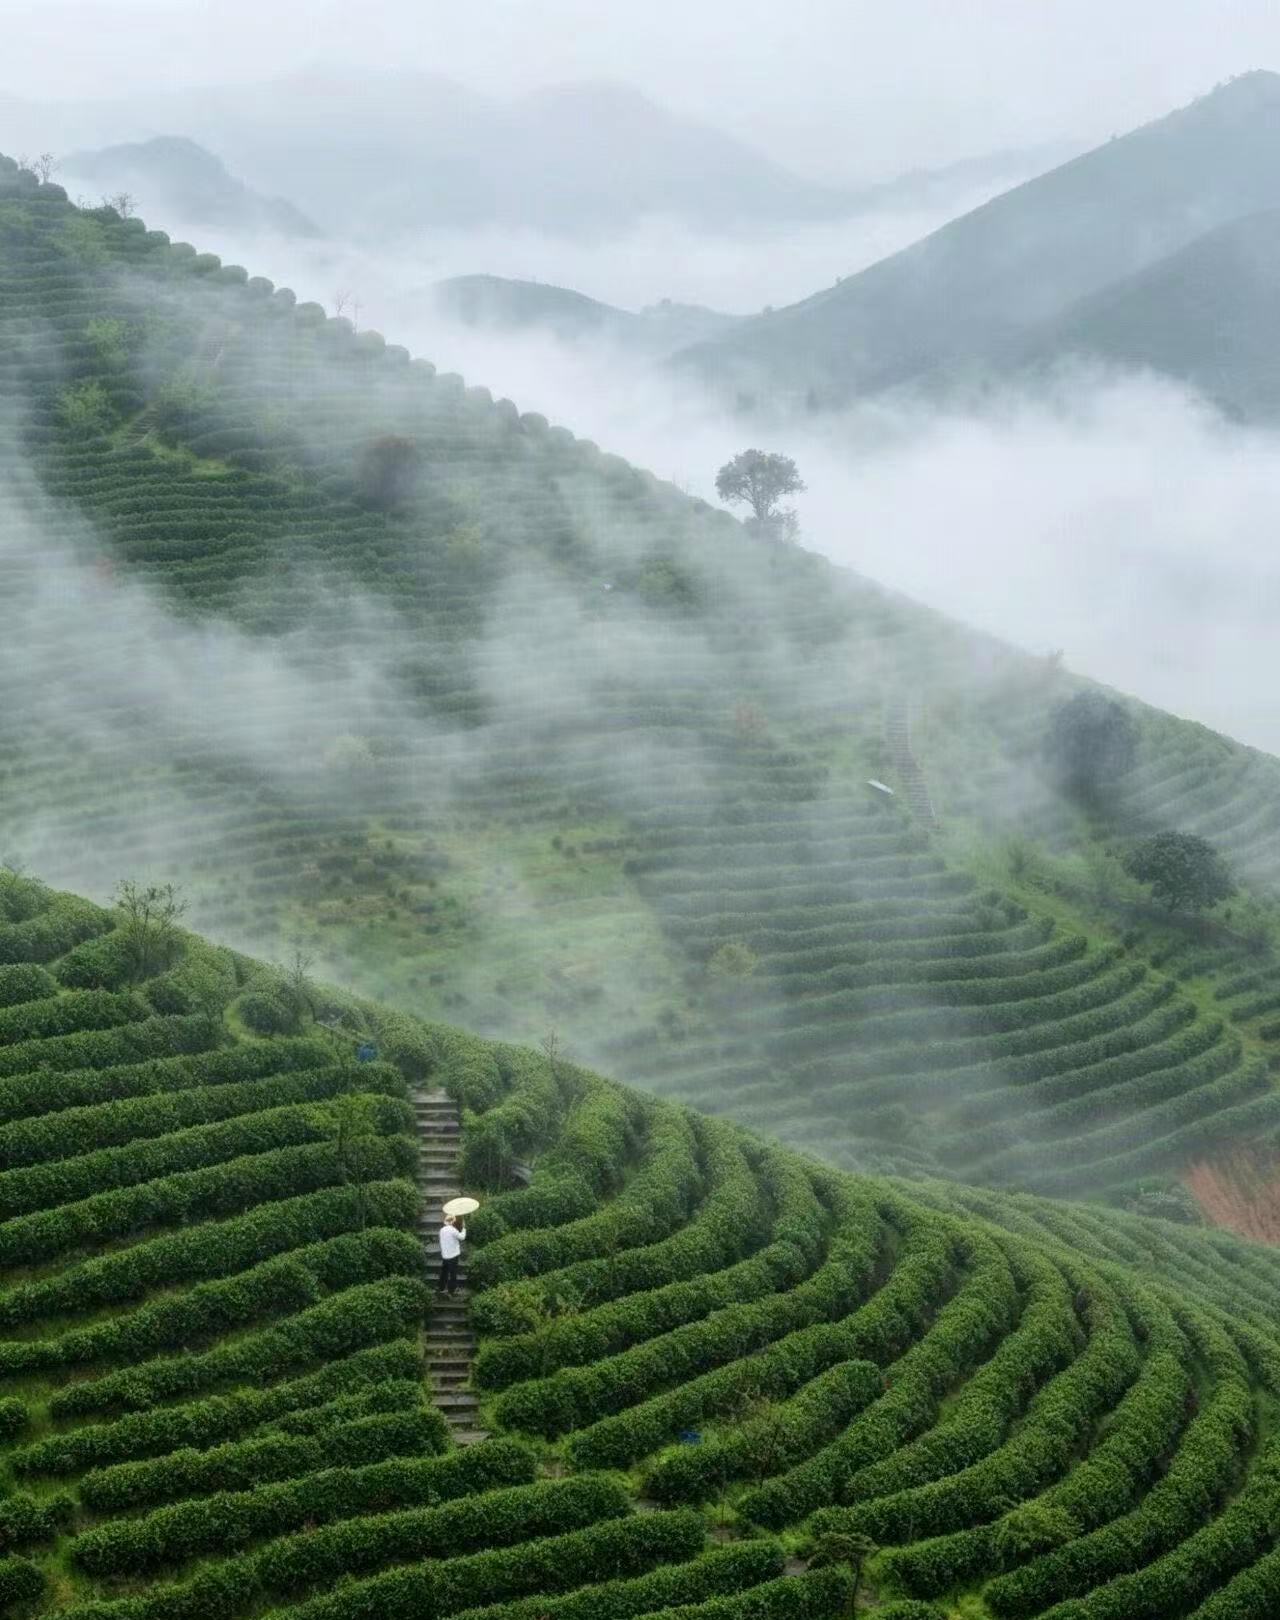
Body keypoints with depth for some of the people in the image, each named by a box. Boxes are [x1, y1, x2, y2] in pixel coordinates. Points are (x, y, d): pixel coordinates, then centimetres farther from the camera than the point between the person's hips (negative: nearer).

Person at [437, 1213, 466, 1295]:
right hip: (453, 1255, -6)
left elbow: (441, 1241, 8)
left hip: (444, 1254, 6)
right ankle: (452, 1289, 13)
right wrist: (464, 1229, 5)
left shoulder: (442, 1230, 0)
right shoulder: (453, 1230, -19)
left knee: (444, 1271, 17)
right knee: (453, 1272, 6)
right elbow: (462, 1237, -8)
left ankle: (441, 1288, 24)